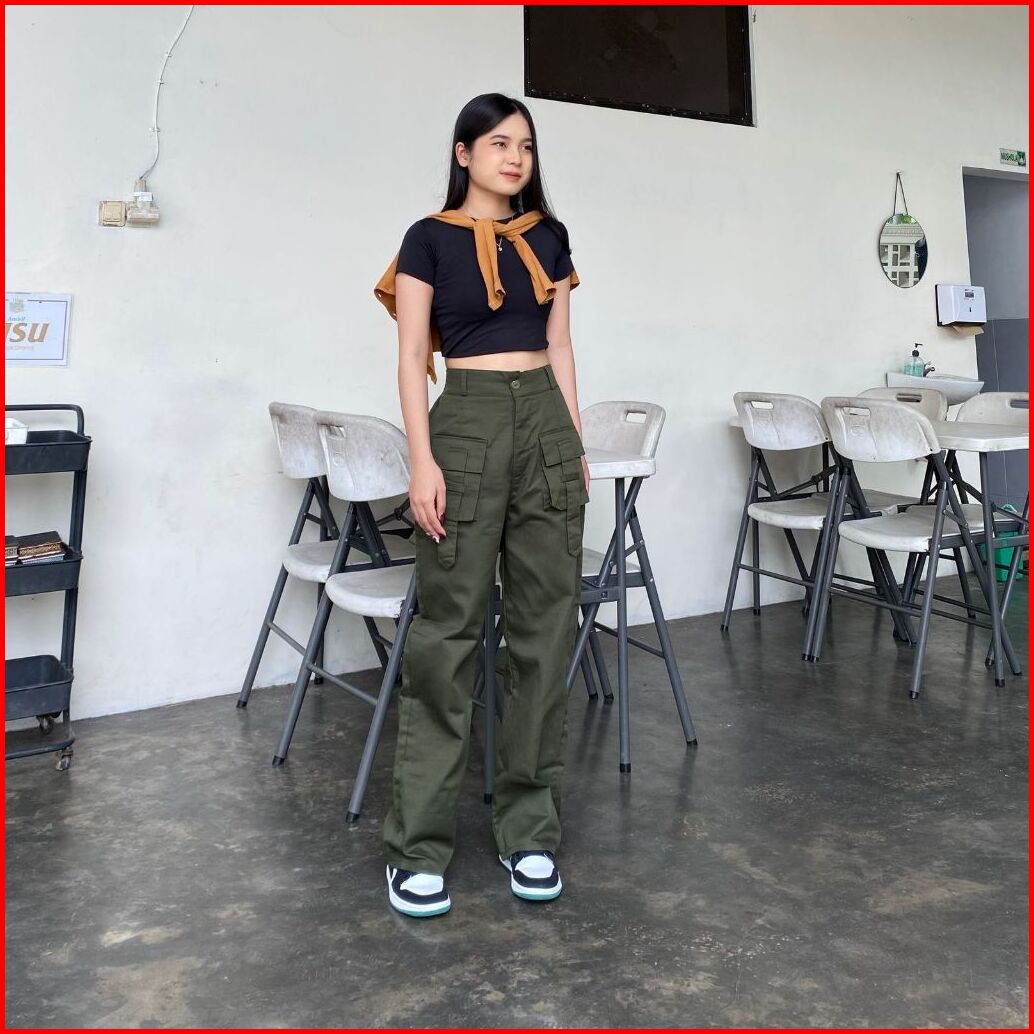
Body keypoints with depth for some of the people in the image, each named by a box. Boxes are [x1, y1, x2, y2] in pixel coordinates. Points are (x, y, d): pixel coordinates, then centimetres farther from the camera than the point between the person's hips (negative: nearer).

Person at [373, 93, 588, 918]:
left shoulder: (549, 237, 15)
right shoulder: (430, 239, 2)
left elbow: (560, 347, 15)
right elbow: (412, 358, -3)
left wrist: (578, 444, 10)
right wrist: (423, 460, -13)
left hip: (547, 423, 5)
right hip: (468, 423, -4)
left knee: (547, 626, 3)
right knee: (448, 630, -5)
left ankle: (530, 829, 15)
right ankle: (418, 847, 5)